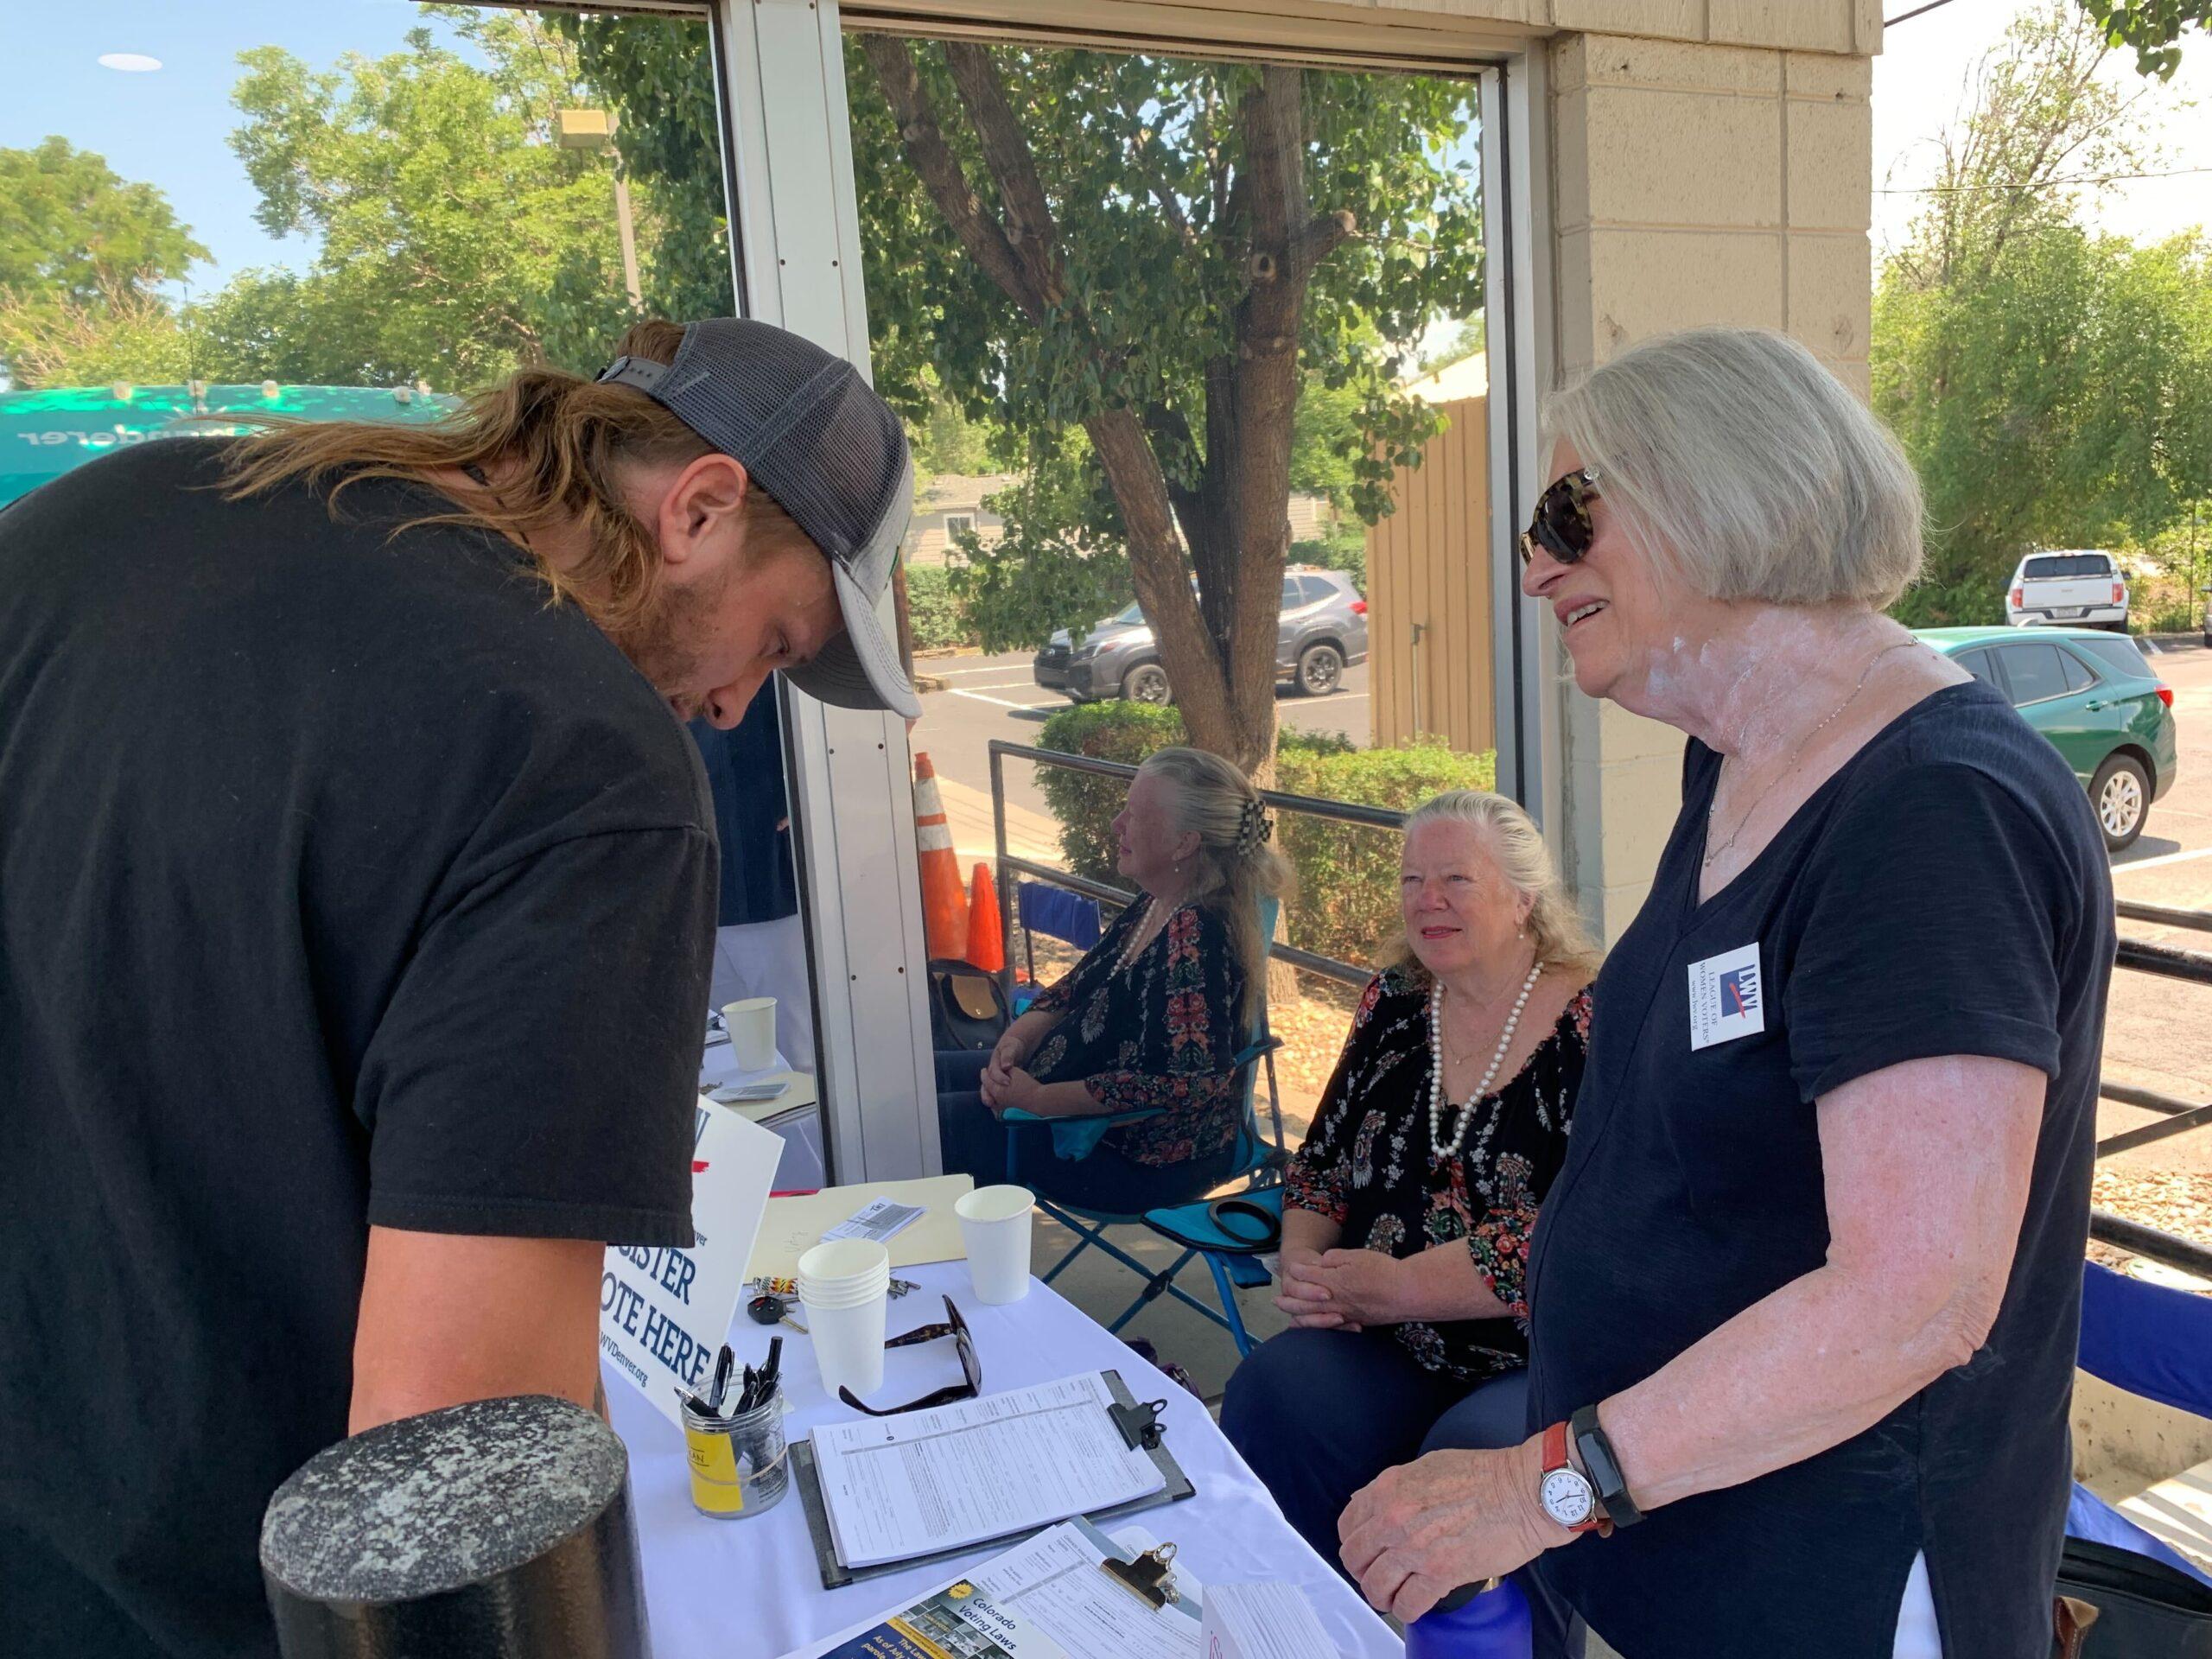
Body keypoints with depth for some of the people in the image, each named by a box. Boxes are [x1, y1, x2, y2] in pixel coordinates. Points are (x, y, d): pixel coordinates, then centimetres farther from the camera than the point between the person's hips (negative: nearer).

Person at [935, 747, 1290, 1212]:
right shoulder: (1154, 908, 3)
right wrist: (1015, 1042, -8)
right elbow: (1071, 992, 13)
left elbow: (1188, 1081, -32)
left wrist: (1038, 1099, -25)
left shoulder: (1196, 936, -27)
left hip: (1149, 1161, -10)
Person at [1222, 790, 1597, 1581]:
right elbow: (1320, 1166, 15)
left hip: (1549, 1363, -4)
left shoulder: (1592, 1025, -10)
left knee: (1470, 1454, -34)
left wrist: (1392, 1287, -17)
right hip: (1394, 1346, 5)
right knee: (1270, 1392, -24)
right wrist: (1304, 1266, -6)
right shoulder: (1393, 1004, 9)